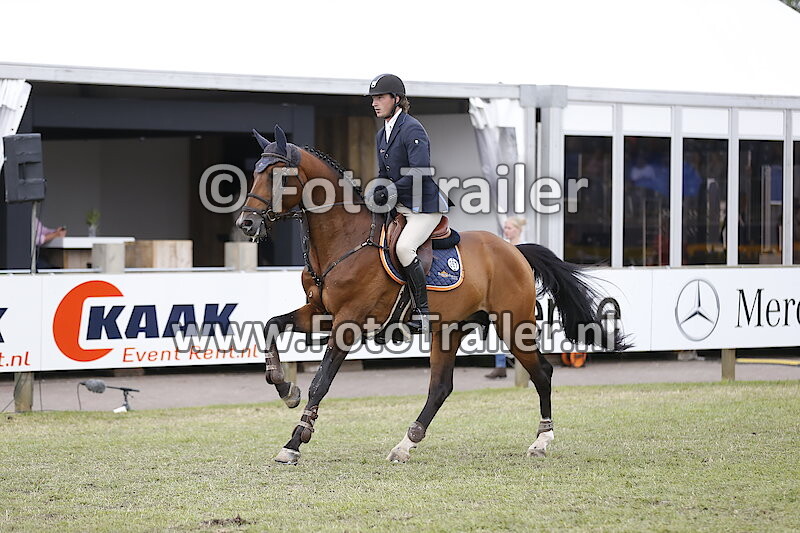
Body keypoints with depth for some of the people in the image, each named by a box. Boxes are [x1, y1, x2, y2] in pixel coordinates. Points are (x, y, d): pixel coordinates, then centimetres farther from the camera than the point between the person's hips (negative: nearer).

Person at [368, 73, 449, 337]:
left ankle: (423, 312, -23)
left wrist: (390, 191, -20)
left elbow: (420, 172, -26)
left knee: (404, 247, -28)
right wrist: (378, 191, 1)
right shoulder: (382, 135, 13)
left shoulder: (412, 129, -16)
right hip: (400, 206, 10)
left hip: (425, 206, -10)